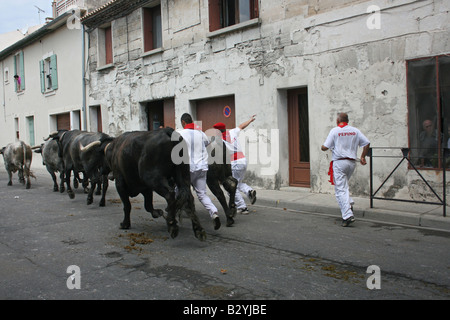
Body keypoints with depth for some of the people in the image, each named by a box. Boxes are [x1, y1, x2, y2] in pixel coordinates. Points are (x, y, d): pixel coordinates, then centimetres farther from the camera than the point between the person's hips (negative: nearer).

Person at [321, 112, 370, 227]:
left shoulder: (335, 131, -3)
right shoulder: (355, 131, 8)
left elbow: (325, 147, -8)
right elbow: (367, 143, 6)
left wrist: (322, 147, 15)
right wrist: (363, 157, 16)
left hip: (339, 162, -5)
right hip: (352, 162, 5)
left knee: (340, 189, -5)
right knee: (344, 185, 26)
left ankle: (348, 215, -14)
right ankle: (349, 203, 8)